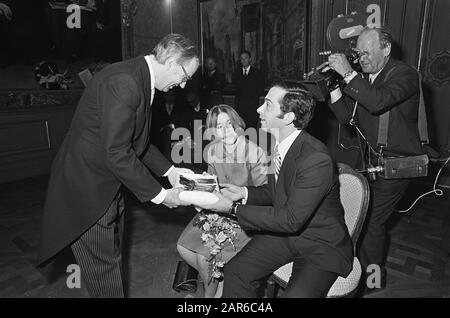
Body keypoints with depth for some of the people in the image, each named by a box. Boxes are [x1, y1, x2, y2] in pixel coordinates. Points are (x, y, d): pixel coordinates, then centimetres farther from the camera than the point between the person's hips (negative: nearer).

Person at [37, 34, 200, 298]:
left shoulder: (140, 80, 5)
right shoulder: (122, 82, -26)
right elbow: (117, 154, -28)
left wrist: (169, 170, 6)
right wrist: (159, 194, -19)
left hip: (109, 185, 10)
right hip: (87, 189, -9)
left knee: (113, 258, 22)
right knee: (104, 268, 6)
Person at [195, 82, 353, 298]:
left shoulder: (316, 160, -29)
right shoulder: (275, 142, -4)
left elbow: (291, 219, -28)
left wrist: (234, 209, -24)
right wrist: (245, 193, -7)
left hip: (321, 244, -6)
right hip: (283, 232, 6)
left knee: (295, 295, -26)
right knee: (234, 271, -4)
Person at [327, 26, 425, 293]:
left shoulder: (405, 74, -12)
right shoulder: (362, 78, 7)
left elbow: (379, 102, -31)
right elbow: (346, 116, 2)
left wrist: (348, 74, -29)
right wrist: (334, 84, -9)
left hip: (397, 161, -6)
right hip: (371, 157, 6)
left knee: (371, 219, -5)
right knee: (370, 217, 9)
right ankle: (375, 268, 30)